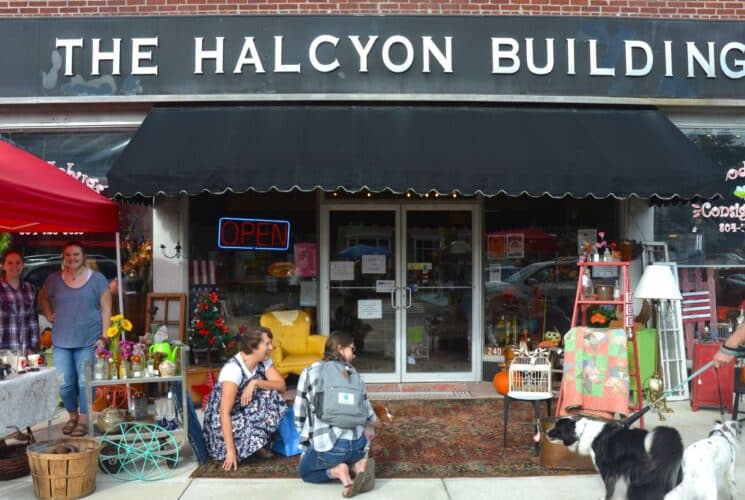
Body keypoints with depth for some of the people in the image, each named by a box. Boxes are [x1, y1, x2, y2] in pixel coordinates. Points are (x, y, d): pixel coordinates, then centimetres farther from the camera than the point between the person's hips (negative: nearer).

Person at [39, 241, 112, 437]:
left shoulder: (97, 279, -2)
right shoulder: (54, 279, 5)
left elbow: (106, 309, -2)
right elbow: (43, 298, 25)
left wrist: (104, 336, -7)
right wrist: (49, 315, 10)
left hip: (88, 341, -3)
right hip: (61, 341, 3)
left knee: (85, 382, 0)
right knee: (64, 384, 7)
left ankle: (83, 420, 15)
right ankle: (72, 415, 29)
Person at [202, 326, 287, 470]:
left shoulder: (264, 361, -6)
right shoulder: (233, 368, -28)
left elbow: (281, 385, -15)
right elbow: (225, 413, -32)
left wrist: (255, 383, -30)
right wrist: (231, 450, -36)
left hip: (247, 411, 7)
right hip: (220, 419, -7)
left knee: (273, 396, -15)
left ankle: (257, 445, -2)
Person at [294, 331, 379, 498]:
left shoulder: (309, 372, 8)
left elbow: (299, 414, 10)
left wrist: (306, 448, 24)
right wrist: (377, 422, 43)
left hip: (328, 444, -3)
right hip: (357, 442, 3)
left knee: (305, 471, 26)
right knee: (349, 457, 36)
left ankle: (337, 471, -3)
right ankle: (358, 464, 2)